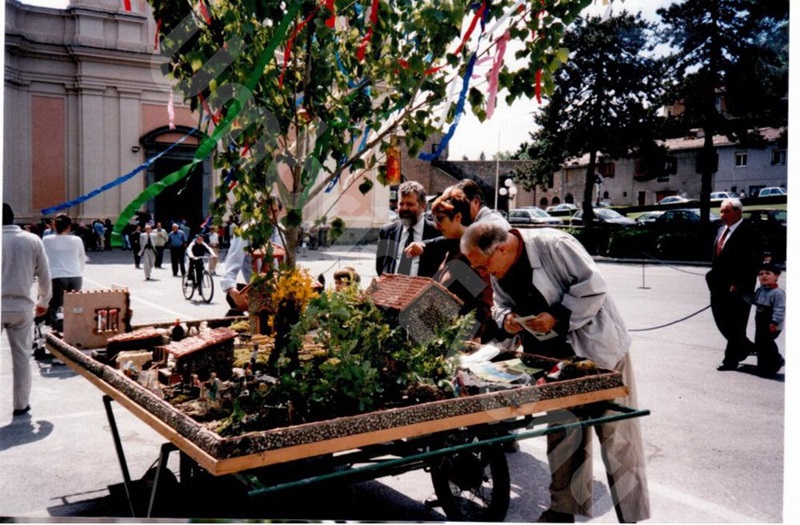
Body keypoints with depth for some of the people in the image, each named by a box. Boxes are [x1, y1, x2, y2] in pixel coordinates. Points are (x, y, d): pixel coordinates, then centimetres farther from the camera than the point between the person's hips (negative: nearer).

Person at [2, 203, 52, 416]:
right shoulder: (33, 240, -1)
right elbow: (44, 275, 4)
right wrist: (43, 301, 18)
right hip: (22, 307, 2)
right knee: (21, 357, 10)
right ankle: (21, 404, 17)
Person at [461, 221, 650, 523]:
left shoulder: (554, 245, -23)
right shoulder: (498, 274, 0)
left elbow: (593, 286, -23)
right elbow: (501, 304, 13)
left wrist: (556, 316, -26)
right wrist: (506, 318, -9)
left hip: (599, 350, -6)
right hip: (557, 359, 7)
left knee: (617, 436, 2)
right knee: (562, 433, 13)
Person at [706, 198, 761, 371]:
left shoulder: (748, 232, -13)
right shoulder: (721, 230, 13)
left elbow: (754, 261, -17)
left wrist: (738, 284, -19)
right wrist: (713, 277, 12)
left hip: (737, 288, -8)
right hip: (719, 286, 8)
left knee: (735, 325, 2)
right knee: (721, 320, 14)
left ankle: (731, 360, 11)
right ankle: (745, 346, 35)